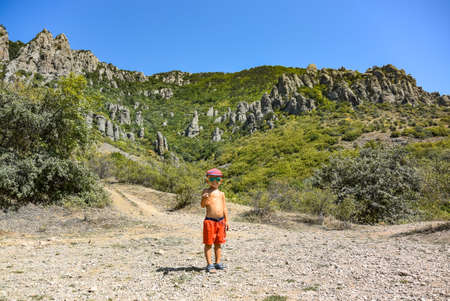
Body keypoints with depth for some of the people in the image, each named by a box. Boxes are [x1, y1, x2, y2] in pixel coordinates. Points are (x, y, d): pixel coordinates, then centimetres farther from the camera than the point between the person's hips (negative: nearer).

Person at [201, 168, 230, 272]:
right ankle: (209, 264, 7)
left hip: (221, 221, 5)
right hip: (210, 220, -5)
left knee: (218, 243, 12)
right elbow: (202, 205, -13)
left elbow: (224, 208, 16)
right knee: (208, 243, 1)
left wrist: (226, 221, 13)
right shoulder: (206, 191, -2)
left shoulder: (221, 193, 13)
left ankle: (218, 263, 22)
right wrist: (204, 199, -35)